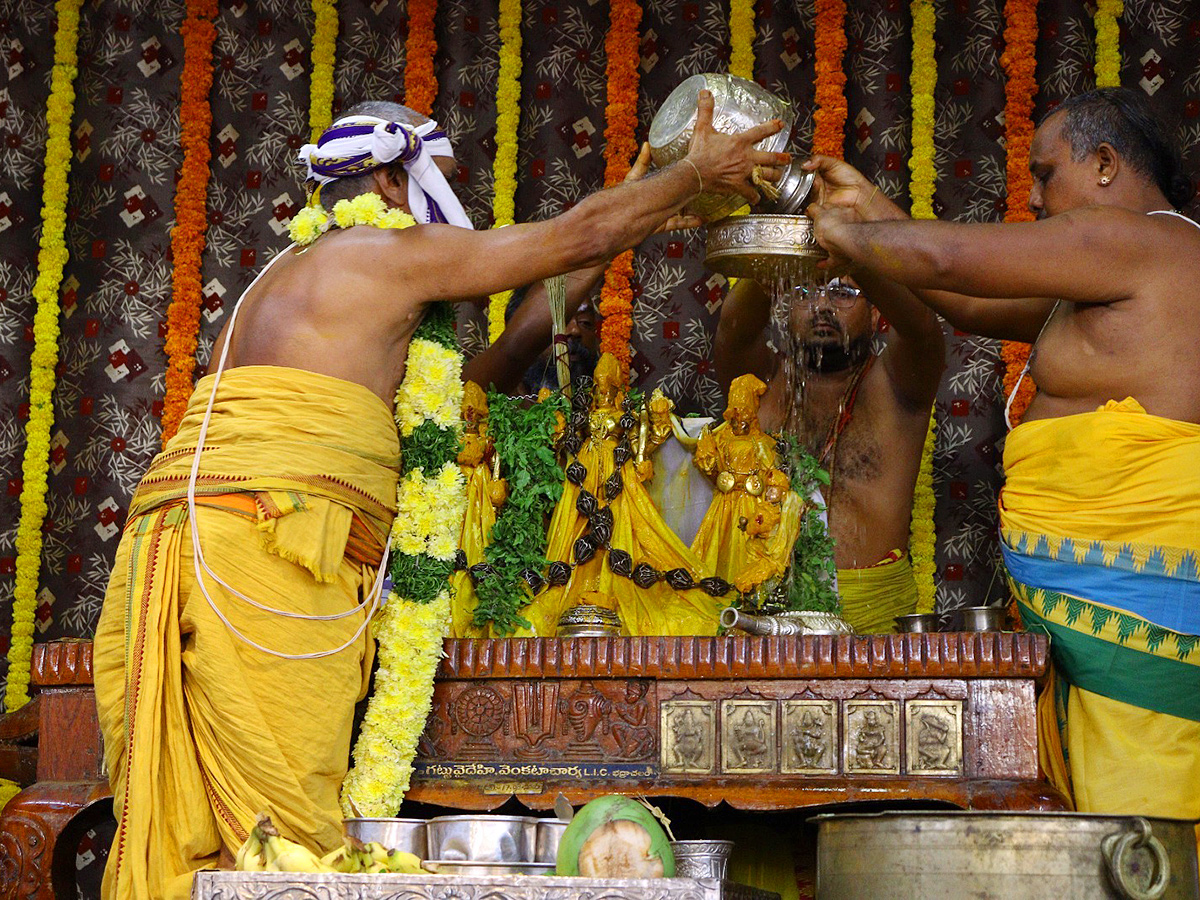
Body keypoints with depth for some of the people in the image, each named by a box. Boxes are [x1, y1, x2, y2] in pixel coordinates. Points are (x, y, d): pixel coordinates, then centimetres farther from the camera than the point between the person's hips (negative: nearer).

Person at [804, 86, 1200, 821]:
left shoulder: (1137, 242, -8)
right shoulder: (1113, 280, 23)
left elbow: (943, 259, -11)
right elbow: (974, 306, 28)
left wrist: (840, 234, 6)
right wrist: (873, 209, 26)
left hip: (1136, 596, -10)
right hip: (1081, 598, 10)